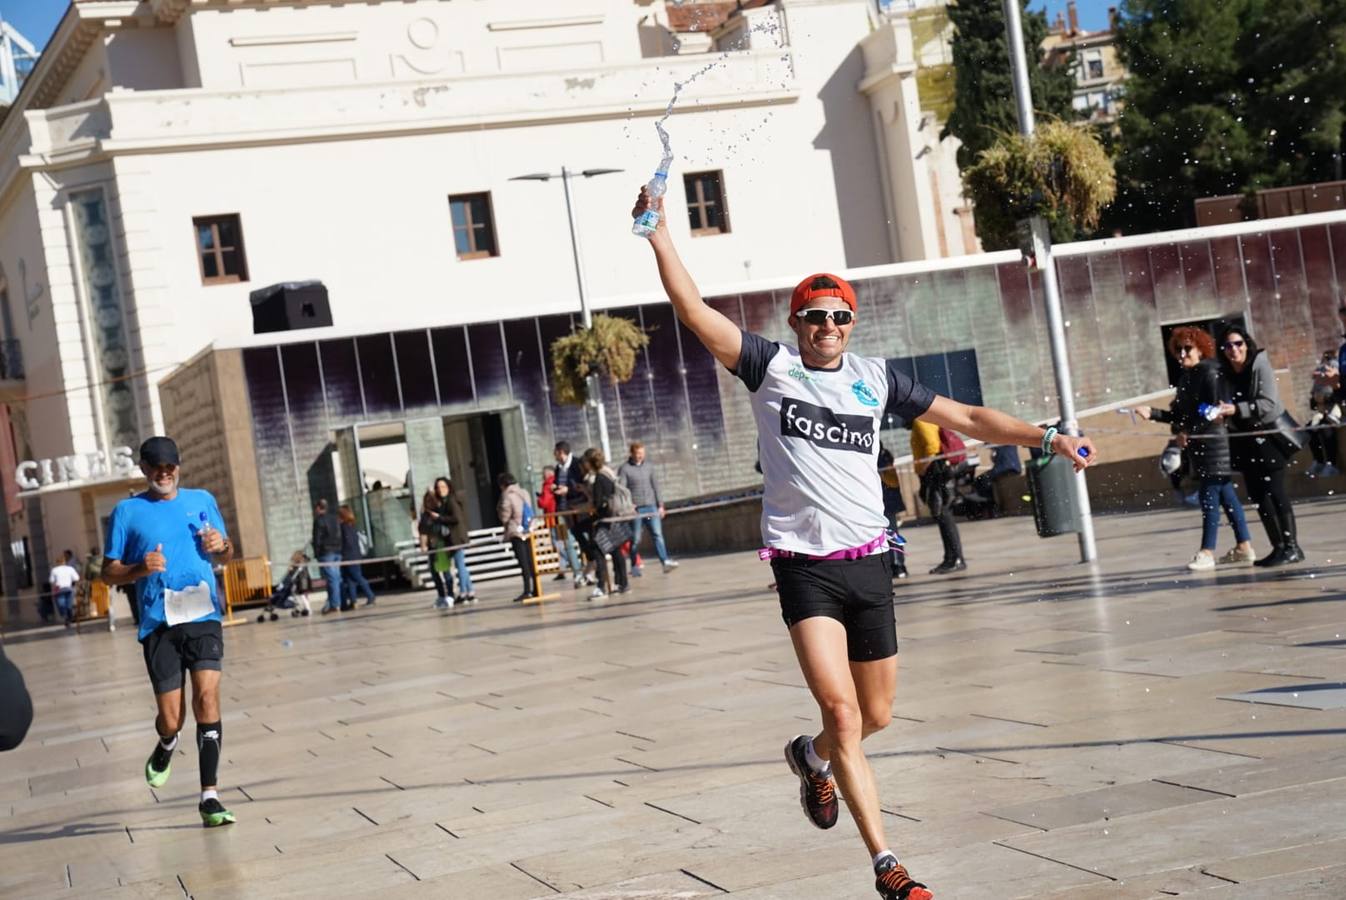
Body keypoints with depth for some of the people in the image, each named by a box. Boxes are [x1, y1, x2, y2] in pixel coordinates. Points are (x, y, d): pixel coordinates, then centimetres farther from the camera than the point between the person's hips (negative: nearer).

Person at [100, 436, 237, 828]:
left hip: (204, 618, 1)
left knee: (207, 697, -15)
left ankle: (209, 797, -12)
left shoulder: (202, 500, 12)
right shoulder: (127, 511, 6)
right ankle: (164, 751, 36)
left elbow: (226, 556, 21)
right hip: (159, 623, -1)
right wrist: (140, 569, -14)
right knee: (170, 718, -2)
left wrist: (221, 546, -3)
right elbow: (109, 572, 6)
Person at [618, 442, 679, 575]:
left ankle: (665, 561, -16)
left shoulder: (649, 466, 12)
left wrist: (660, 505, 13)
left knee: (657, 534, -8)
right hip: (635, 509, -3)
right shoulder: (624, 469, -1)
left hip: (651, 507, 3)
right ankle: (635, 566, 11)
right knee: (635, 539, 1)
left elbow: (655, 486, 16)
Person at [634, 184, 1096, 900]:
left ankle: (813, 757, 46)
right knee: (840, 710, -15)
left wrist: (1046, 438, 7)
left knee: (875, 715, 12)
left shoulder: (876, 378, 9)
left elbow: (966, 418, 13)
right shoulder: (769, 367, 0)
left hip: (869, 563, 4)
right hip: (803, 564, -4)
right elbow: (693, 310, -9)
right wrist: (657, 233, -15)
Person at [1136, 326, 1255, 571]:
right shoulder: (1185, 376, 15)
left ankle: (1207, 553, -8)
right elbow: (1180, 415, 16)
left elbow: (1212, 410, -17)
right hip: (1198, 444, 9)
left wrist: (1189, 432, -18)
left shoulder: (1209, 373, -10)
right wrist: (1153, 414, 7)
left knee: (1209, 495, -8)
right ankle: (1244, 547, 16)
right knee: (1225, 494, 11)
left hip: (1213, 439, -9)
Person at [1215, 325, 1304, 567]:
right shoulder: (1224, 374, 3)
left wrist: (1237, 409, -30)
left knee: (1274, 491, -9)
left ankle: (1292, 547, -4)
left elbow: (1269, 403, -20)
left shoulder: (1259, 365, -13)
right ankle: (1278, 547, 12)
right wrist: (1220, 411, -12)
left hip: (1269, 435, -6)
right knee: (1258, 495, 5)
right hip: (1247, 440, 6)